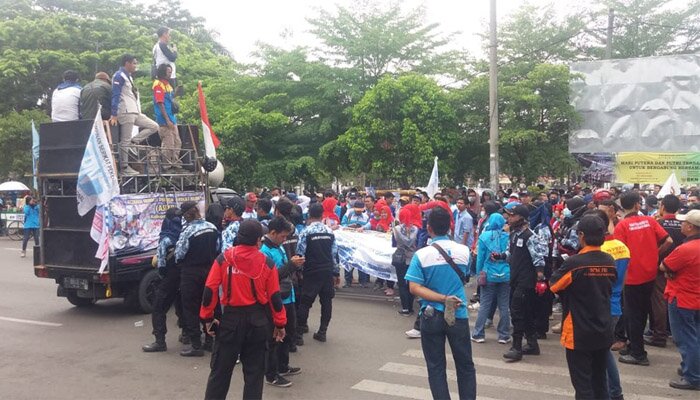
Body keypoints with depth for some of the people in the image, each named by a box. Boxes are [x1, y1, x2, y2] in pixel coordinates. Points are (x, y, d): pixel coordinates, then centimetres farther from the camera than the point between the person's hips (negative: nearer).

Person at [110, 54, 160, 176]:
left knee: (154, 126, 7)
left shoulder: (128, 76, 20)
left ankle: (133, 142, 4)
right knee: (125, 141, -5)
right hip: (126, 113, -9)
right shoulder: (119, 76, -8)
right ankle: (124, 168, -1)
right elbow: (115, 96, -15)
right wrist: (114, 115, -21)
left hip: (135, 112, 9)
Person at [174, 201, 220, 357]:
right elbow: (218, 248, 5)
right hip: (209, 270, 6)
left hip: (191, 272, -6)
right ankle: (210, 340, 26)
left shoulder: (188, 230, -19)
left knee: (190, 308, 4)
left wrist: (179, 262, 7)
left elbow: (179, 253, -14)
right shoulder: (212, 227, -1)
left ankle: (195, 345, 6)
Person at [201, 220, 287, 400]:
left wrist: (207, 317, 5)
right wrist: (280, 323, 7)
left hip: (231, 318, 0)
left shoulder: (223, 258, -6)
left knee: (220, 369, 12)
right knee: (254, 371, 13)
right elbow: (275, 297, -3)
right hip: (258, 320, 0)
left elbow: (210, 290, -6)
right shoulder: (267, 263, -5)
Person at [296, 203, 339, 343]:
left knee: (305, 300, 8)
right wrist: (336, 273, 10)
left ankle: (300, 328, 18)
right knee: (326, 300, 9)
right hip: (328, 272, 3)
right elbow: (335, 254, 3)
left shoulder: (306, 233, -9)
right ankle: (322, 332, 11)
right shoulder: (330, 232, 1)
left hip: (312, 272, -3)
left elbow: (300, 254, -10)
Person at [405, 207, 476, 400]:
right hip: (458, 315, 1)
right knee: (465, 365, 15)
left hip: (431, 316, -1)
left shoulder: (421, 255, -12)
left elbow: (414, 288, -17)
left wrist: (443, 299, -18)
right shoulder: (464, 251, -6)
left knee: (436, 367, 11)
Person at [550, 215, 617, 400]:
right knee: (600, 381, 19)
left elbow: (554, 286, -6)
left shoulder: (574, 262, -19)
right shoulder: (610, 262, -1)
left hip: (579, 334, -6)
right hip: (604, 332, 6)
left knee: (583, 384, 4)